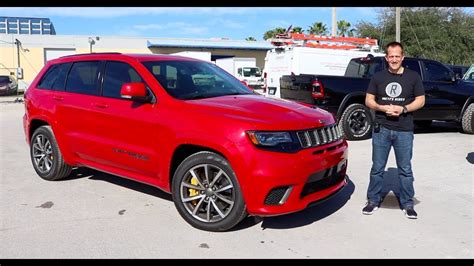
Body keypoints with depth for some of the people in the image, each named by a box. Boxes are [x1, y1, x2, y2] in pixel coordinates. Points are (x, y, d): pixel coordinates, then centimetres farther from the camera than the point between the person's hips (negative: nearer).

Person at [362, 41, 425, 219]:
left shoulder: (413, 76, 4)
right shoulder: (378, 77, 6)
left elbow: (420, 100, 5)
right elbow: (368, 100, 6)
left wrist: (403, 109, -13)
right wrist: (383, 108, -13)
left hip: (404, 131, -1)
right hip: (381, 129, 1)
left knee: (405, 169, 7)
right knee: (377, 168, 8)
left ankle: (407, 204, 20)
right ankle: (373, 201, 20)